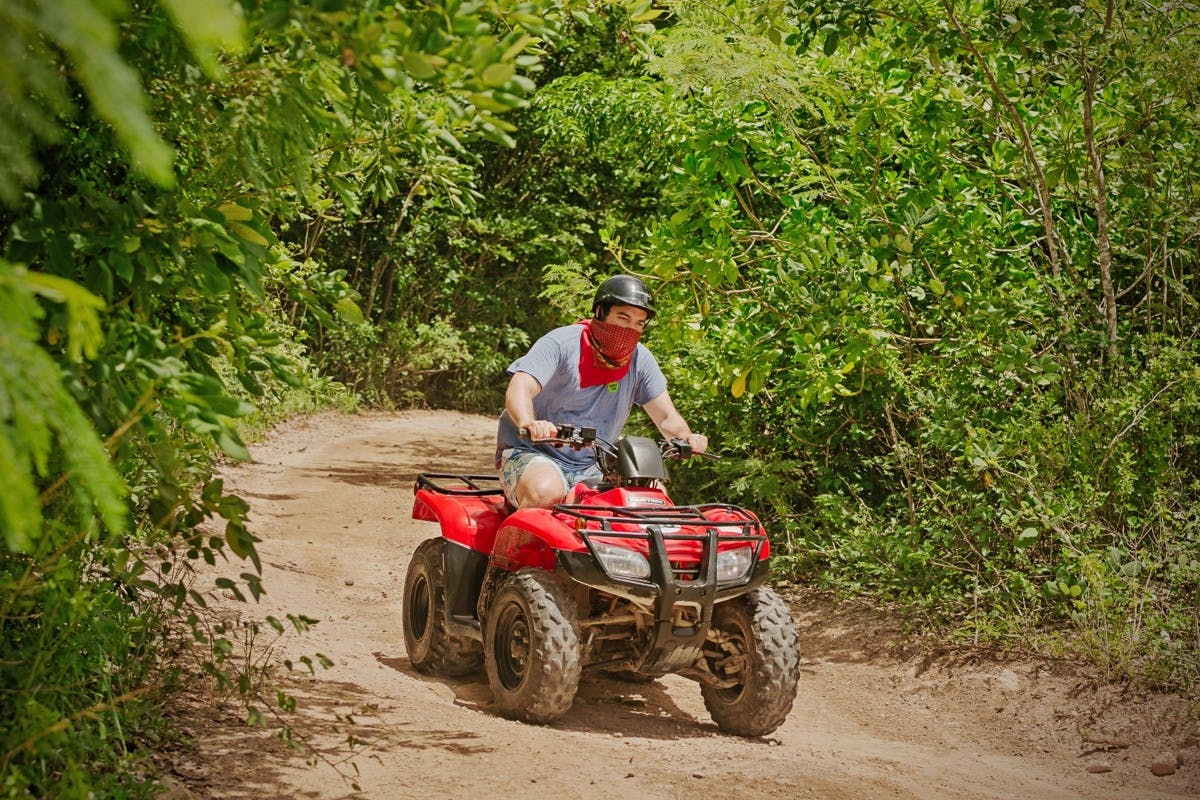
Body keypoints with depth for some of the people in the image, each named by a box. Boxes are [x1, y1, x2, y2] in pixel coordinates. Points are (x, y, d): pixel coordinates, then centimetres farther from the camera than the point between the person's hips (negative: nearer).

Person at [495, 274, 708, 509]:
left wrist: (686, 437, -20)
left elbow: (666, 417, 4)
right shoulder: (561, 344, -13)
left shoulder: (640, 359, 2)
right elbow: (519, 390, -27)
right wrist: (529, 424, -50)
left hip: (591, 467, 5)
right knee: (546, 493, -37)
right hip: (531, 454, -5)